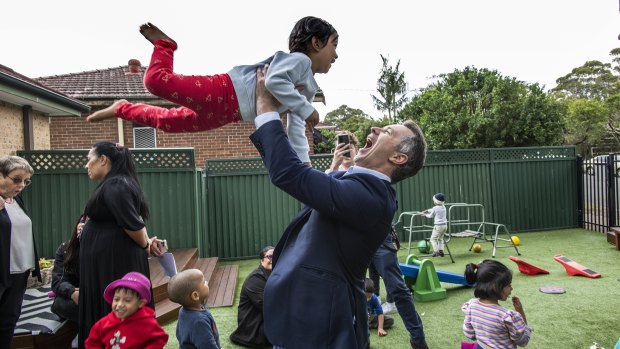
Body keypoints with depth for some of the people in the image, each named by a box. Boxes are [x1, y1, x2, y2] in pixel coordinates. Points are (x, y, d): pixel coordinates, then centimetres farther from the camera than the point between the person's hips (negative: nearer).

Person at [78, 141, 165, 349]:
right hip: (113, 260, 10)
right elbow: (134, 219, 17)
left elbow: (132, 223, -22)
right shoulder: (116, 183, 14)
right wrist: (146, 242, 5)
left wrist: (146, 245, -6)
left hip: (114, 262, -10)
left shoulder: (114, 185, -17)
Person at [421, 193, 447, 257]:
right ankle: (441, 250, 16)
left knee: (433, 239, 3)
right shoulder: (443, 207, 9)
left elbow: (430, 216, 3)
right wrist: (427, 210, 27)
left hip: (438, 226, -7)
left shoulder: (435, 208, -13)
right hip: (445, 225, 7)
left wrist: (425, 214, 20)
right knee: (440, 238, 21)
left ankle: (436, 251, -6)